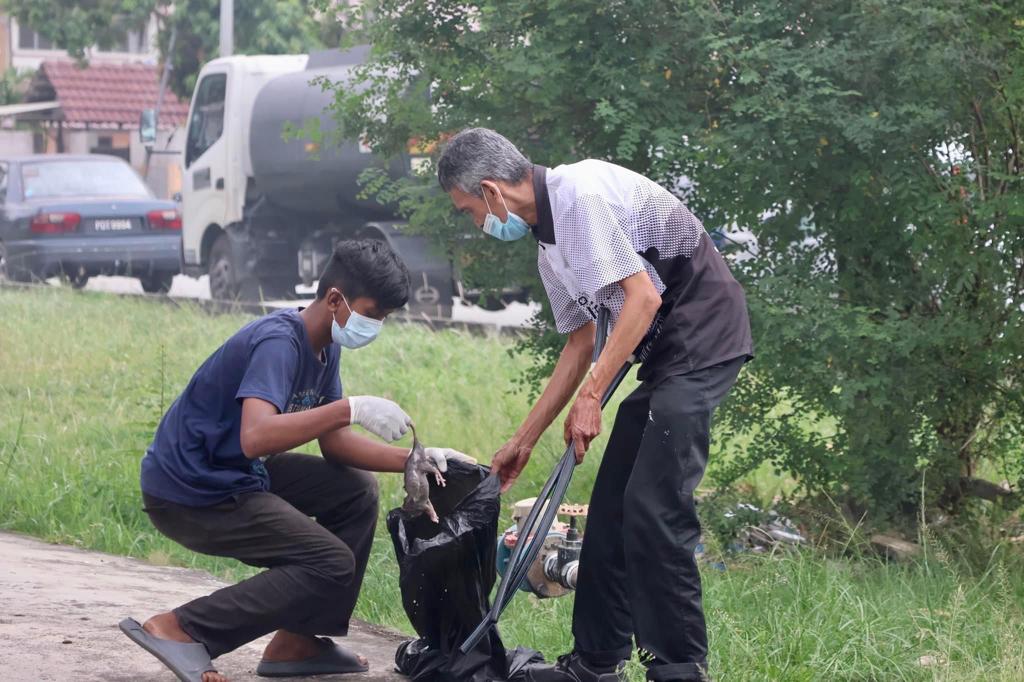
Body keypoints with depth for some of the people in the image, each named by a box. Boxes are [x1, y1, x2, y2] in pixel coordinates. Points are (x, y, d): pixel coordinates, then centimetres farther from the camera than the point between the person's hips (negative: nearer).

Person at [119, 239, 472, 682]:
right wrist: (351, 409, -38)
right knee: (333, 565, -12)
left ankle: (298, 644, 13)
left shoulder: (325, 346, 8)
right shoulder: (279, 342, -23)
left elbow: (333, 443, 12)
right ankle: (179, 630, -12)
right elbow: (256, 437, -38)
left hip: (236, 475, 10)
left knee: (356, 491, 14)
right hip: (189, 494, -10)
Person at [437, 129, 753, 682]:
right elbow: (579, 345, 23)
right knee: (613, 502, 10)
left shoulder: (582, 193, -15)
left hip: (702, 334, -10)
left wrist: (590, 396, -14)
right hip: (666, 351, 10)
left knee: (654, 504, -15)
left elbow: (642, 297, -19)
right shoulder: (550, 246, 16)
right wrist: (522, 441, 26)